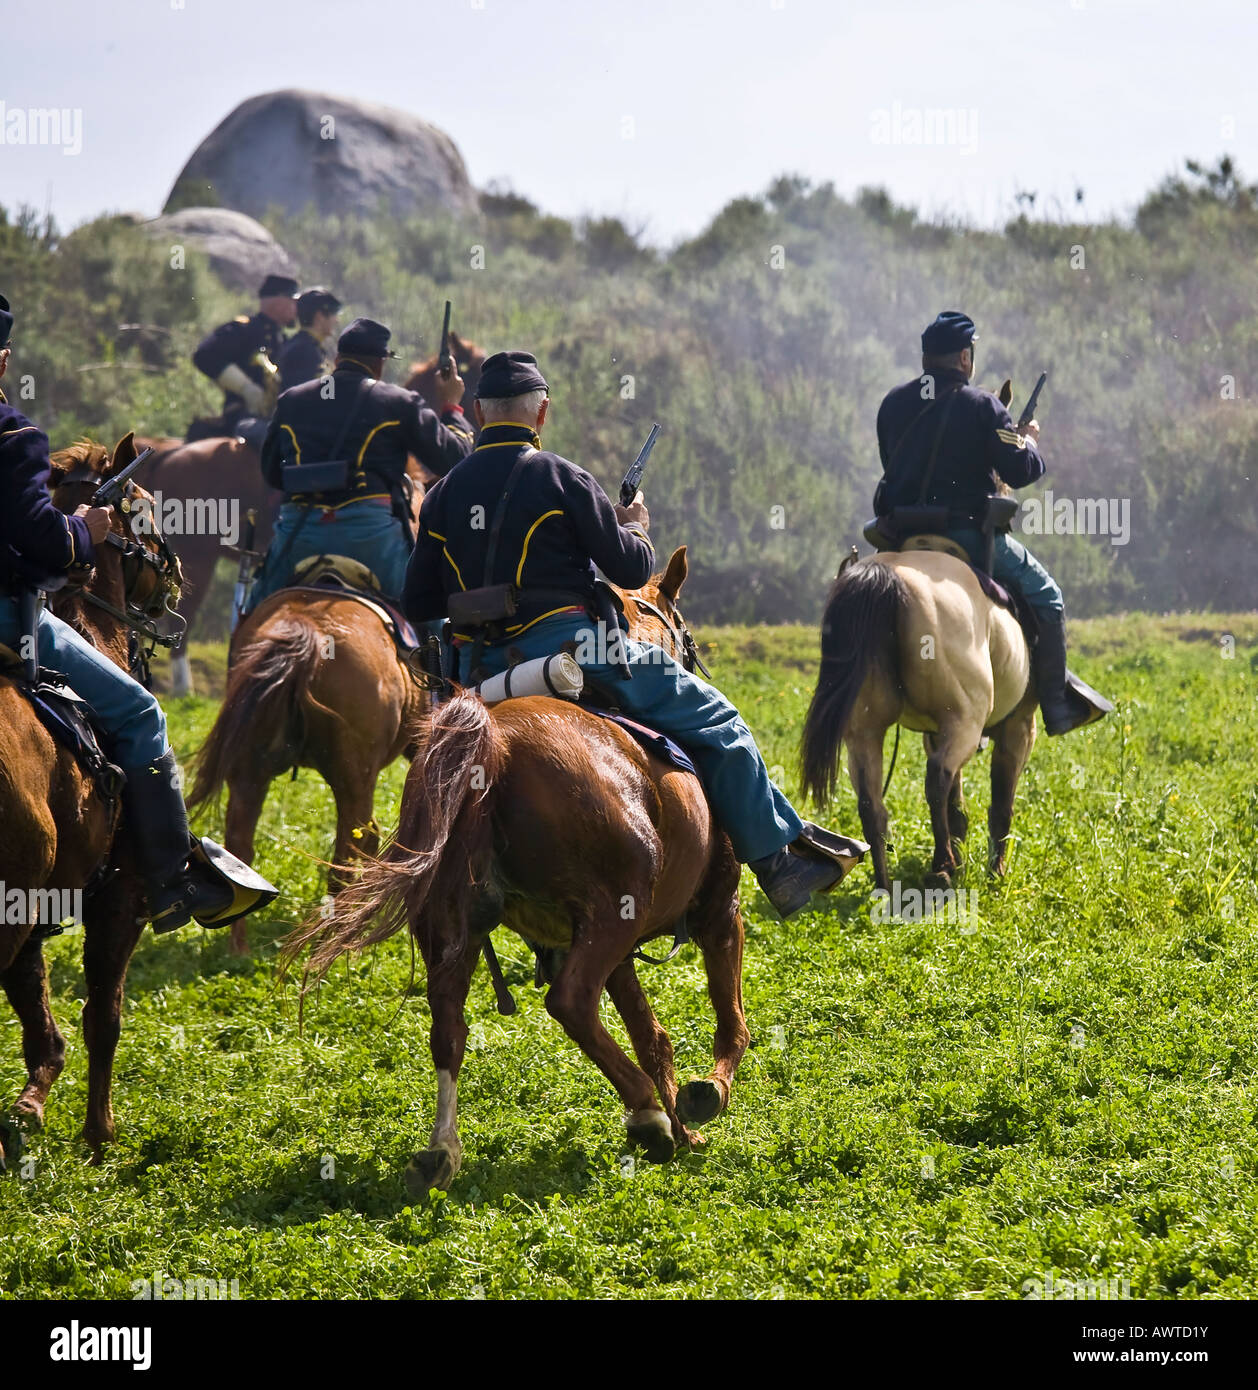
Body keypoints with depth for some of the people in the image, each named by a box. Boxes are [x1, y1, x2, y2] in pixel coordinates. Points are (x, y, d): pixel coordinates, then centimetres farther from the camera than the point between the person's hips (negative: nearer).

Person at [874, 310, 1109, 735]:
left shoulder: (893, 404, 8)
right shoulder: (981, 406, -8)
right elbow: (1020, 472, -10)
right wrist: (1030, 443, 12)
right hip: (967, 532, -5)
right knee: (1044, 595, 9)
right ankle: (1057, 705, 7)